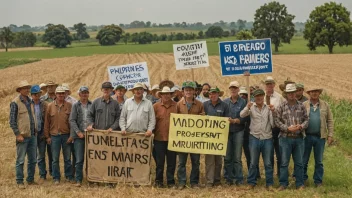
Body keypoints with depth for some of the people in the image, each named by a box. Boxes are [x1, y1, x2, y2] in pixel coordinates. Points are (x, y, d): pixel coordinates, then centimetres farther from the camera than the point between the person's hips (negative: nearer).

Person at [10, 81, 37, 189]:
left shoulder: (30, 101, 11)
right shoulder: (15, 103, -8)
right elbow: (12, 121, -9)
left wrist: (35, 131, 14)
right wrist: (18, 134, -14)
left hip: (32, 135, 6)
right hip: (22, 136, -6)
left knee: (33, 160, 11)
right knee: (20, 160, 0)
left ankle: (30, 179, 21)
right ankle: (20, 182, 8)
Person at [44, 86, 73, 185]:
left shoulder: (69, 106, 1)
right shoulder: (50, 106, 2)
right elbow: (46, 122, 5)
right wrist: (47, 136, 2)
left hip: (66, 135, 0)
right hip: (54, 136, 0)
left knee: (67, 158, 7)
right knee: (55, 159, 5)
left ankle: (69, 176, 19)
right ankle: (56, 178, 15)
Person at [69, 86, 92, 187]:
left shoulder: (92, 105, 7)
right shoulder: (75, 105, 6)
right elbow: (72, 120, 1)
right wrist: (78, 132, -8)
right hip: (79, 136, -1)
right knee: (79, 160, -2)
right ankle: (78, 180, 4)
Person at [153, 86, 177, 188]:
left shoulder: (176, 106, 3)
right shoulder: (156, 106, 1)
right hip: (159, 138, -1)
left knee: (171, 161, 7)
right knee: (159, 161, 8)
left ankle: (170, 181, 18)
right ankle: (159, 180, 19)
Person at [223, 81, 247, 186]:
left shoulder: (243, 102, 1)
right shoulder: (225, 102, 9)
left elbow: (245, 118, -6)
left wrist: (235, 121, -18)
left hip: (238, 131, -2)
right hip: (227, 131, 3)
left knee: (237, 157, -2)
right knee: (227, 157, 4)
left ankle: (239, 179, 5)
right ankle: (229, 178, 13)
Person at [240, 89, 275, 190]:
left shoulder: (268, 108, 2)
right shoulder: (251, 107, 1)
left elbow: (273, 123, -4)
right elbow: (242, 115, -14)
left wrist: (272, 112, -17)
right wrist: (247, 107, -32)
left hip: (267, 138, 0)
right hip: (254, 138, 0)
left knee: (268, 163, 6)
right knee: (253, 162, 8)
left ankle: (269, 183, 15)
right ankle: (251, 182, 18)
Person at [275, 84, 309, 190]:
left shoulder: (301, 106, 6)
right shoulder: (281, 106, 0)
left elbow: (306, 119, 8)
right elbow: (277, 120, -3)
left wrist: (301, 126, -12)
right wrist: (288, 128, -13)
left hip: (299, 138, 2)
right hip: (285, 138, -2)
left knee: (299, 162, 8)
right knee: (284, 162, 3)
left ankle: (300, 184, 18)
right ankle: (283, 183, 12)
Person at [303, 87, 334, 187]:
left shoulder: (325, 105, 6)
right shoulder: (303, 105, 1)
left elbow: (330, 121, 6)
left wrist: (330, 135, 0)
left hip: (320, 137, 1)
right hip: (306, 136, -1)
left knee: (319, 161, 9)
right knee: (303, 160, 6)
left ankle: (318, 181, 19)